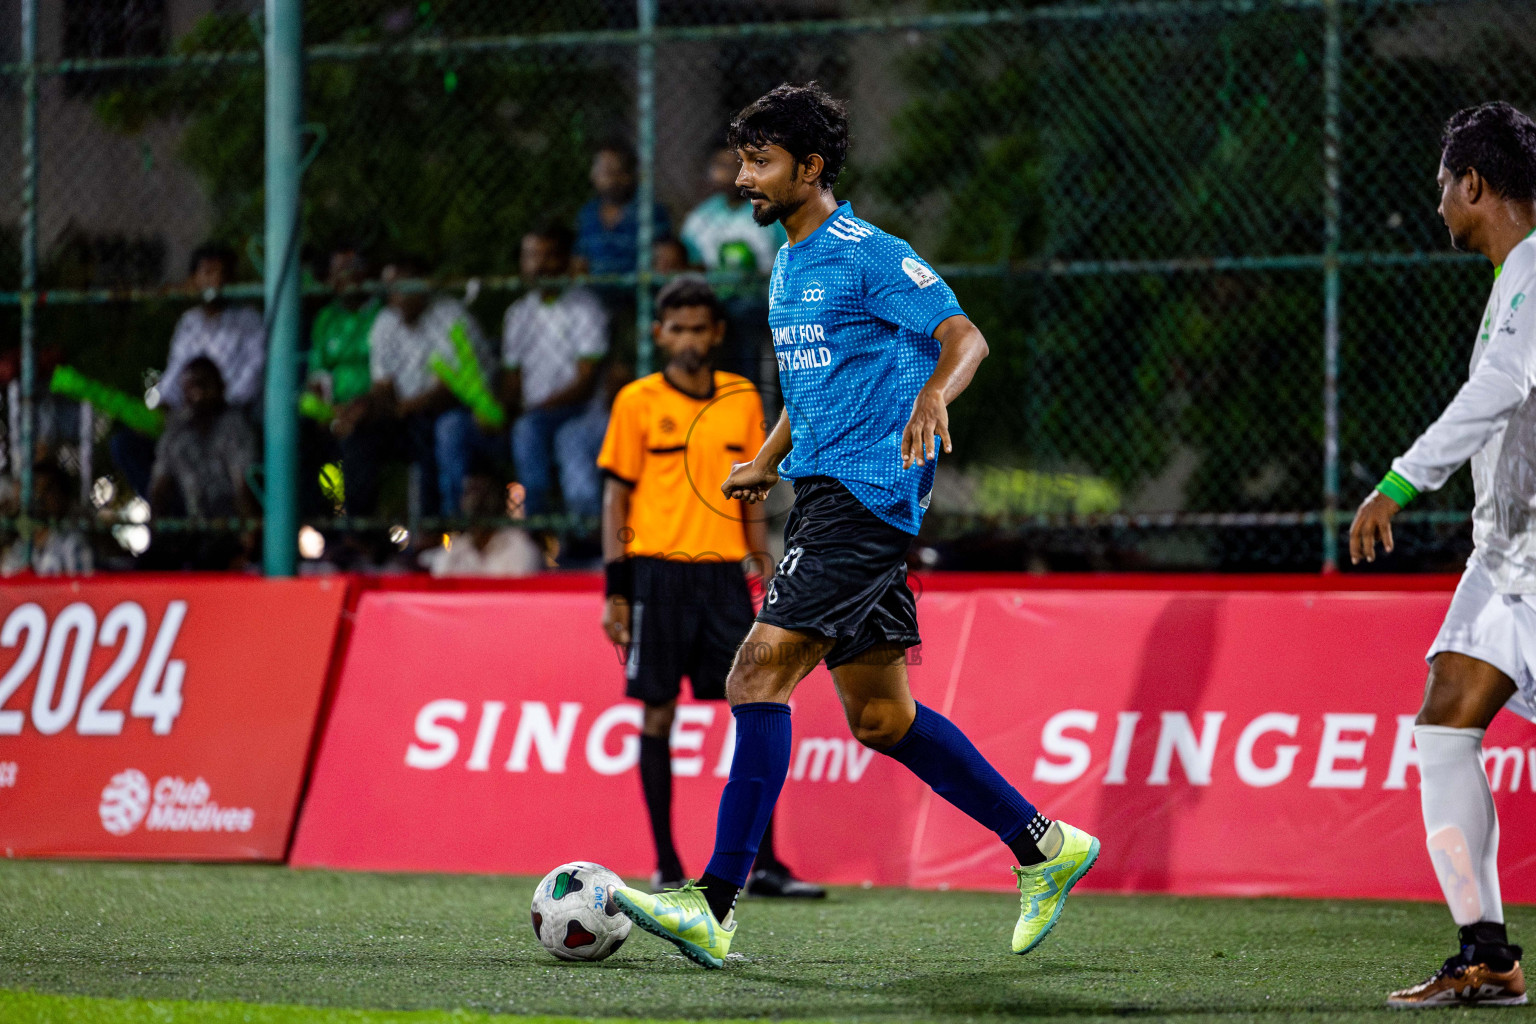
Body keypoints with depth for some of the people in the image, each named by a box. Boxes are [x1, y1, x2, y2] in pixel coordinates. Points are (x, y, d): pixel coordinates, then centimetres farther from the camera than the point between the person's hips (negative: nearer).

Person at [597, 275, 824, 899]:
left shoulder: (743, 399, 10)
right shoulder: (638, 402, 0)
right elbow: (616, 496, 1)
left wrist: (768, 574, 9)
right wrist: (616, 590, -5)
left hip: (723, 572, 3)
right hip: (657, 572, -3)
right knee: (658, 712, 0)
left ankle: (762, 864, 1)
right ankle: (666, 866, 8)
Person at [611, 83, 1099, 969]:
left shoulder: (869, 255, -9)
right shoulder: (788, 267, 19)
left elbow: (965, 338, -17)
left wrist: (933, 395, -37)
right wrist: (766, 461, 19)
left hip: (866, 493, -10)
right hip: (822, 494, 10)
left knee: (760, 671, -17)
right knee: (880, 717, 11)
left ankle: (717, 905, -19)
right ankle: (1043, 846, 22)